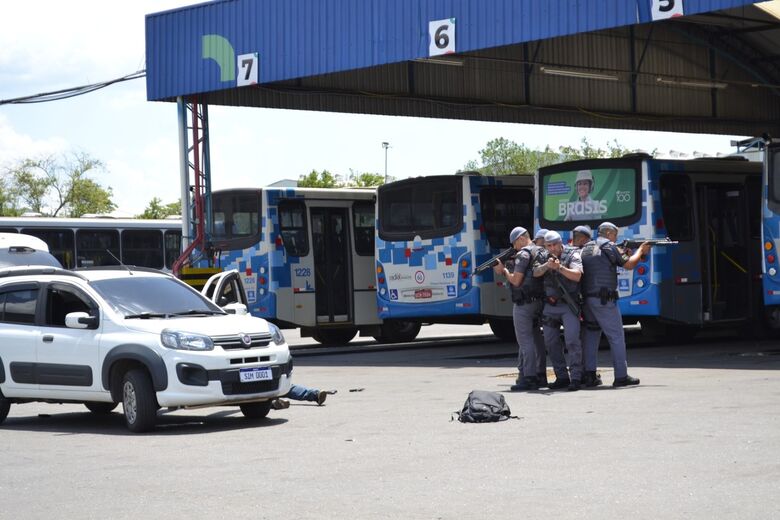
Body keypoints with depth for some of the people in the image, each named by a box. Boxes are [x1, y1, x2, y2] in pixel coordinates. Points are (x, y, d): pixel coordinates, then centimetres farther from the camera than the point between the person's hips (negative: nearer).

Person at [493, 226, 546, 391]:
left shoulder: (524, 254, -13)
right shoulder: (539, 252, 15)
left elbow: (516, 280, -17)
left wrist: (504, 270, -2)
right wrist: (506, 271, 14)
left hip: (524, 303, -9)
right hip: (538, 301, 9)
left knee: (525, 340, -7)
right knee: (536, 338, 14)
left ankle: (527, 377, -9)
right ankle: (540, 376, 18)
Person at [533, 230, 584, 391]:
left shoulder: (572, 255, -1)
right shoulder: (543, 258, 12)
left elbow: (577, 275, -13)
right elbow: (536, 273, -5)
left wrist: (560, 267, -24)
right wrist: (547, 266, -23)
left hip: (568, 306, -5)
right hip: (549, 306, 5)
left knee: (572, 340, -14)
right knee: (551, 343, 7)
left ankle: (575, 377, -11)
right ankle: (562, 377, 16)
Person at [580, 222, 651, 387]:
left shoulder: (586, 248, 17)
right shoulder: (609, 246, -4)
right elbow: (629, 264, -1)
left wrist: (622, 252, 22)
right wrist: (641, 250, 15)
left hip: (586, 298, 7)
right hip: (604, 300, -7)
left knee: (591, 336, 14)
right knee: (616, 337, 0)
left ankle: (589, 374, 9)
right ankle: (621, 376, 1)